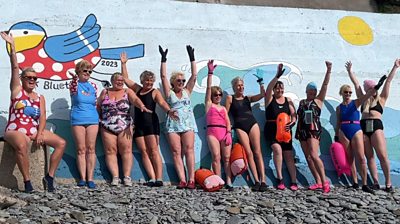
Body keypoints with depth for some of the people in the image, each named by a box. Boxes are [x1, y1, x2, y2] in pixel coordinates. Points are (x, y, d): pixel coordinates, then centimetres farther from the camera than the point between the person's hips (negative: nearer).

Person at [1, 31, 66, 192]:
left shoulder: (40, 97, 14)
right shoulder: (16, 90, 6)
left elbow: (42, 117, 2)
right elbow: (15, 67, -4)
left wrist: (40, 134, -15)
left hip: (35, 131, 5)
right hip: (15, 131, -5)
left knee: (61, 143, -12)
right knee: (22, 145, -39)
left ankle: (49, 177, -8)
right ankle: (27, 182, -29)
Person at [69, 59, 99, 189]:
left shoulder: (93, 86, 13)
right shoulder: (75, 84, 2)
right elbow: (73, 88, -22)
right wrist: (74, 79, -41)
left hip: (92, 120, 3)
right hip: (78, 120, -3)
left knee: (91, 149, -1)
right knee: (81, 149, -3)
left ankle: (90, 178, 0)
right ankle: (82, 178, -1)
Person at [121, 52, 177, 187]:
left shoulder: (155, 92, 3)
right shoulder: (137, 89, 16)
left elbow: (162, 102, -15)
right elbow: (125, 78, 24)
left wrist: (168, 111, -34)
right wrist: (123, 64, 22)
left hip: (151, 122, -4)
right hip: (138, 124, 5)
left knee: (154, 150, -12)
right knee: (144, 152, -4)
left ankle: (159, 179, -18)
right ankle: (152, 179, -7)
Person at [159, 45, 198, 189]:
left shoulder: (187, 91, 18)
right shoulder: (169, 93, 13)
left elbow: (194, 75, 13)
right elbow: (163, 76, 5)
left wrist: (192, 58, 11)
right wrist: (163, 59, 2)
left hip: (188, 123, 1)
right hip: (173, 124, -1)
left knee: (189, 150, -11)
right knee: (176, 152, -8)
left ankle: (191, 180, -15)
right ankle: (182, 180, -11)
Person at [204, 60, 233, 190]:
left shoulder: (223, 108, 23)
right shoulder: (209, 104, 13)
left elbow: (228, 122, 13)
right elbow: (208, 88, 4)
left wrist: (229, 133, -4)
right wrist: (210, 73, -4)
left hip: (225, 133, 3)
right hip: (212, 132, -3)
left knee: (227, 157, -4)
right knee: (216, 156, -13)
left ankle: (229, 182, -5)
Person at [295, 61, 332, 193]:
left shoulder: (318, 100, 6)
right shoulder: (302, 102, 18)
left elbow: (325, 85, -1)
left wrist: (328, 70, -8)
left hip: (314, 129, -5)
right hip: (302, 130, 5)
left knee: (313, 155, -19)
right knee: (308, 157, 2)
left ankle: (324, 181, -17)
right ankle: (318, 182, 5)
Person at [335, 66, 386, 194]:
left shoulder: (356, 103, 3)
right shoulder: (339, 108, 9)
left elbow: (367, 95, -13)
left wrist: (376, 87, -29)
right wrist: (336, 136, 11)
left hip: (356, 131, -2)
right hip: (343, 133, 2)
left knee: (361, 158, -9)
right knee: (350, 159, 5)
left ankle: (364, 185, -7)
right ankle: (355, 183, 11)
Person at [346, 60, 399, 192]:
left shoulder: (381, 99, 12)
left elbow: (388, 82, 12)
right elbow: (356, 83, 23)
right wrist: (349, 71, 28)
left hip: (376, 126, -3)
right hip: (363, 127, 3)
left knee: (382, 155, -8)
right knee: (369, 156, 1)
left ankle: (388, 183, -5)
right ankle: (375, 183, 3)